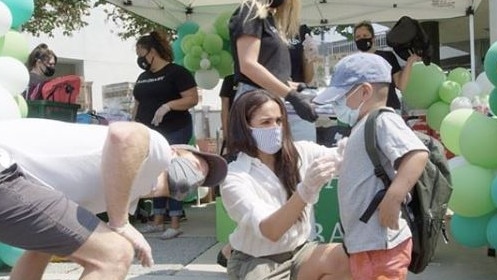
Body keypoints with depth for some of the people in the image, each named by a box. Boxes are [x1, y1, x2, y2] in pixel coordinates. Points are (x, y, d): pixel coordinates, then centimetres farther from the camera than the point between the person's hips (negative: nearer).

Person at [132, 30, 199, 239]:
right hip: (149, 134, 7)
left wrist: (168, 105, -24)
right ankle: (158, 221, 17)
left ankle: (175, 224, -2)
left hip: (174, 132, -7)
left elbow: (192, 98, -13)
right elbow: (138, 104, 23)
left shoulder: (176, 72, -6)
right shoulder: (142, 77, 17)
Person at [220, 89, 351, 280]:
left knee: (345, 260, -23)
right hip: (257, 263, -4)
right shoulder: (235, 178, -15)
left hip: (298, 251, 5)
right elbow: (270, 231, -27)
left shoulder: (299, 152, -1)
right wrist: (306, 190, -39)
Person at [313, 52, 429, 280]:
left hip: (380, 246, -10)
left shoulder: (382, 120, -13)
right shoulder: (362, 127, 17)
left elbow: (418, 153, -28)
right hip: (364, 244, 11)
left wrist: (392, 199, -32)